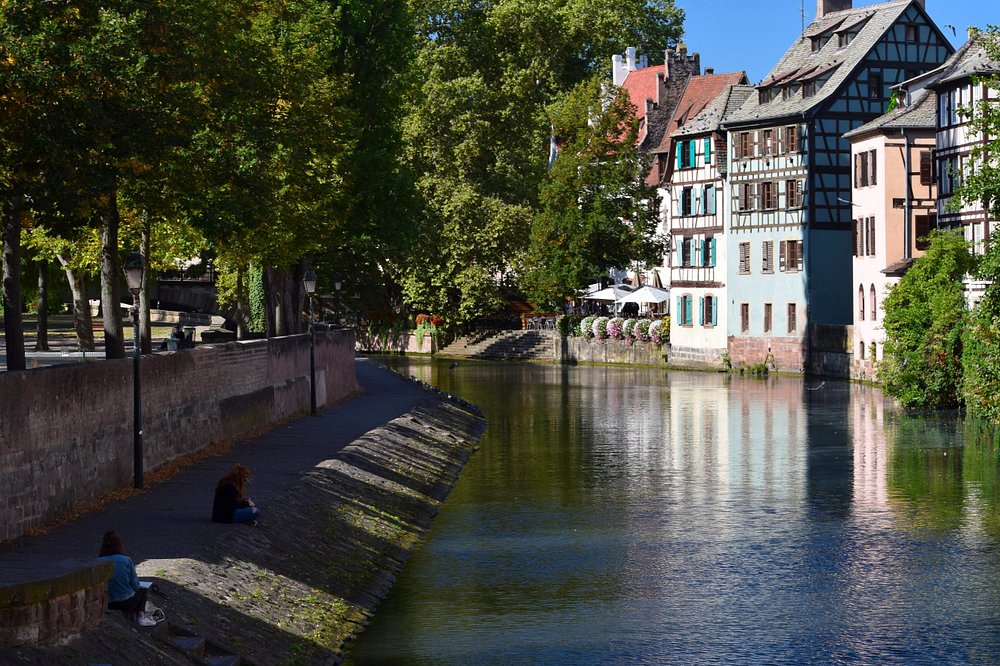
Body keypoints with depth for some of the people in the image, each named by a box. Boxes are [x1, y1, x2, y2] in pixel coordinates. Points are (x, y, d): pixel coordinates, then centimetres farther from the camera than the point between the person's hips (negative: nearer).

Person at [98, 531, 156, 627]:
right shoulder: (126, 560, -13)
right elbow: (135, 586, -6)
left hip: (107, 605, 3)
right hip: (127, 603, -3)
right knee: (142, 591, 32)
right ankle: (141, 616, 17)